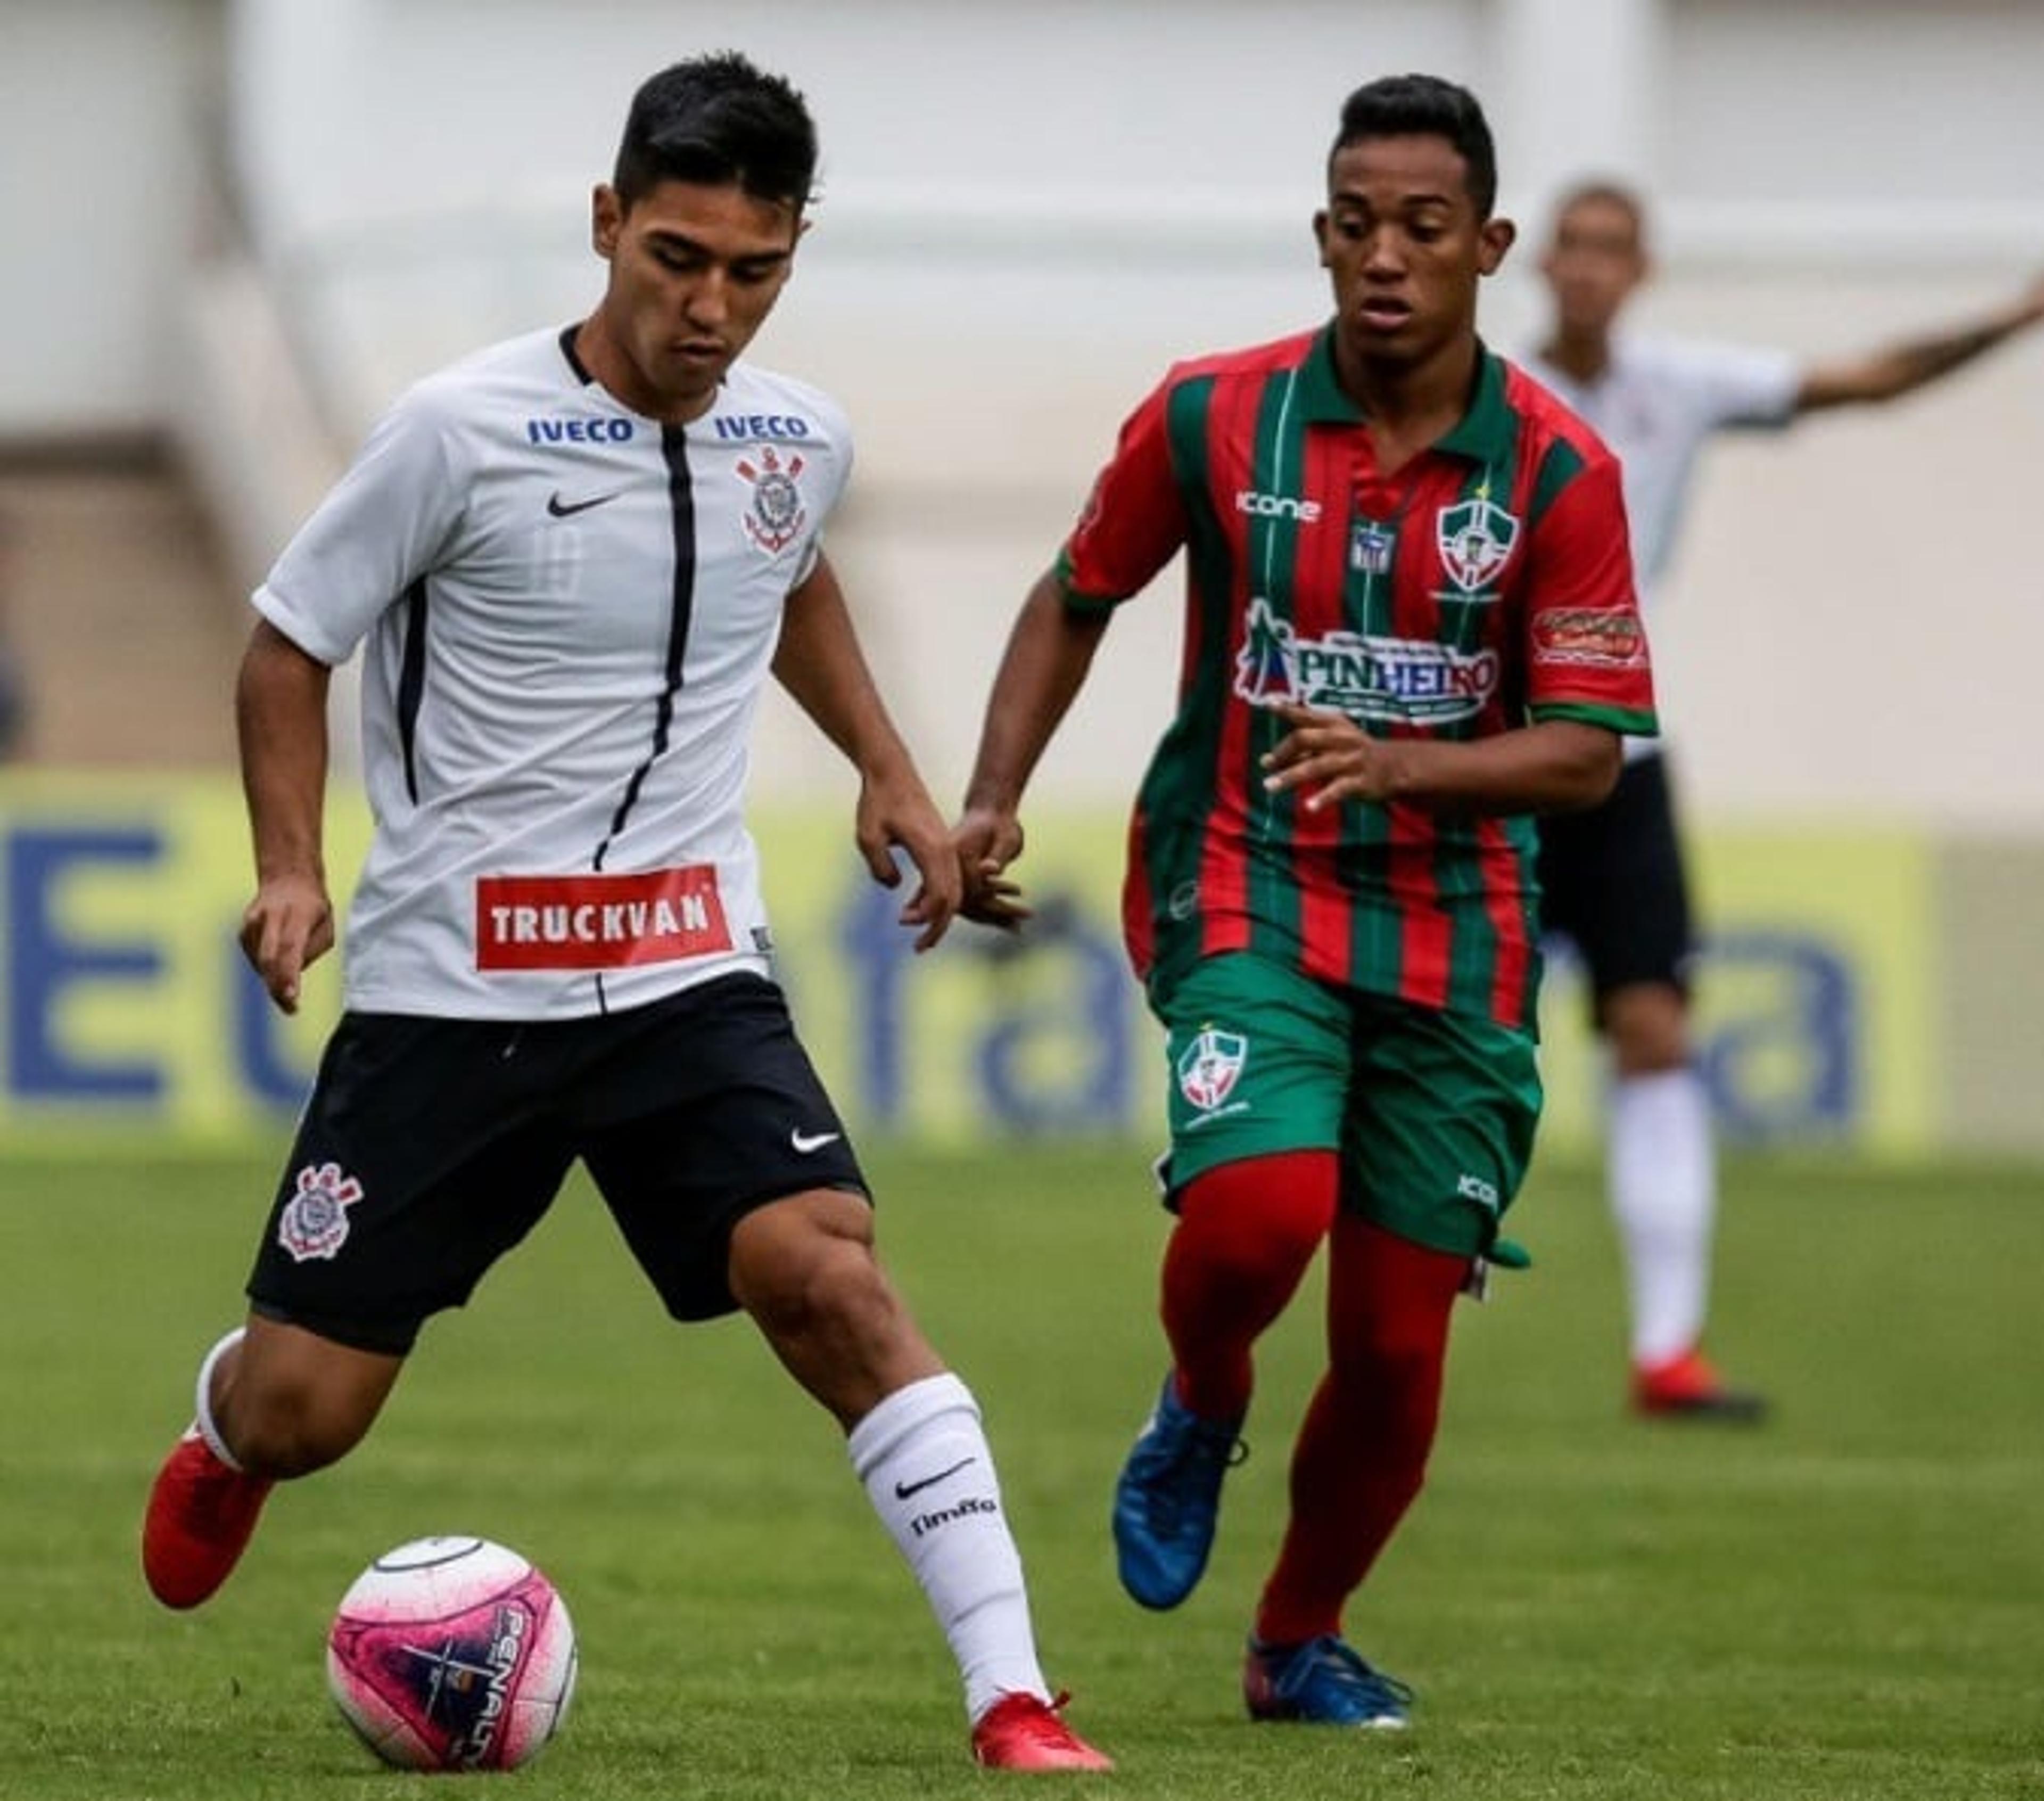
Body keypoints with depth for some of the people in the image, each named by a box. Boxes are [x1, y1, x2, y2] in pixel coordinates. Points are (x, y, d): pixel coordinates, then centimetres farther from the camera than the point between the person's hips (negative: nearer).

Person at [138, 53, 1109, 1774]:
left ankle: (1014, 1702, -23)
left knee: (829, 1276, -23)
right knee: (300, 1412, 2)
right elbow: (289, 645, -1)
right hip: (449, 988, -2)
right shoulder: (462, 433, -13)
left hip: (692, 981, 2)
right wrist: (290, 869, -13)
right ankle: (224, 1443, 42)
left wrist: (889, 769, 16)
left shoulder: (797, 441, 1)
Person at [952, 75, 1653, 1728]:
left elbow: (1587, 753, -8)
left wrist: (1400, 762, -25)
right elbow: (1076, 599, 12)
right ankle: (1201, 1408, 7)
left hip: (1458, 939, 1)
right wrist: (994, 798, 0)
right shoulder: (1213, 420, -5)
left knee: (1398, 1346, 3)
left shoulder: (1558, 471, -6)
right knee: (1259, 1209, -29)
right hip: (1246, 894, -1)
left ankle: (1301, 1640, 30)